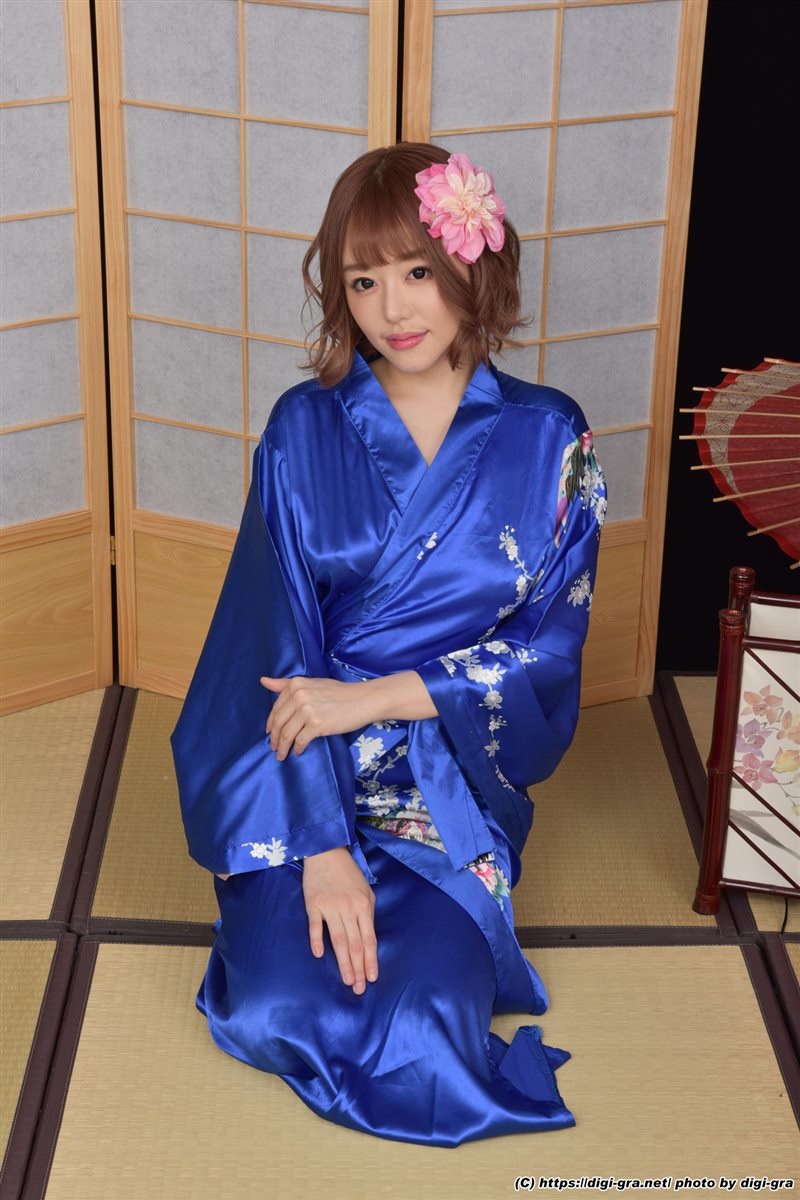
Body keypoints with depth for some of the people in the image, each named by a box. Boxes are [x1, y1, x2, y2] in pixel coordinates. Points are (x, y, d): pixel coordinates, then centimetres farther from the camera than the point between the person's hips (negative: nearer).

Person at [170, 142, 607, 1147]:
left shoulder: (547, 439, -4)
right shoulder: (305, 428, -4)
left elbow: (551, 649, -5)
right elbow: (280, 644, -8)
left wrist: (373, 696, -17)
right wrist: (322, 846, -18)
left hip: (454, 788, 0)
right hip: (301, 779, 1)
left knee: (423, 1026, -22)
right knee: (276, 1012, -21)